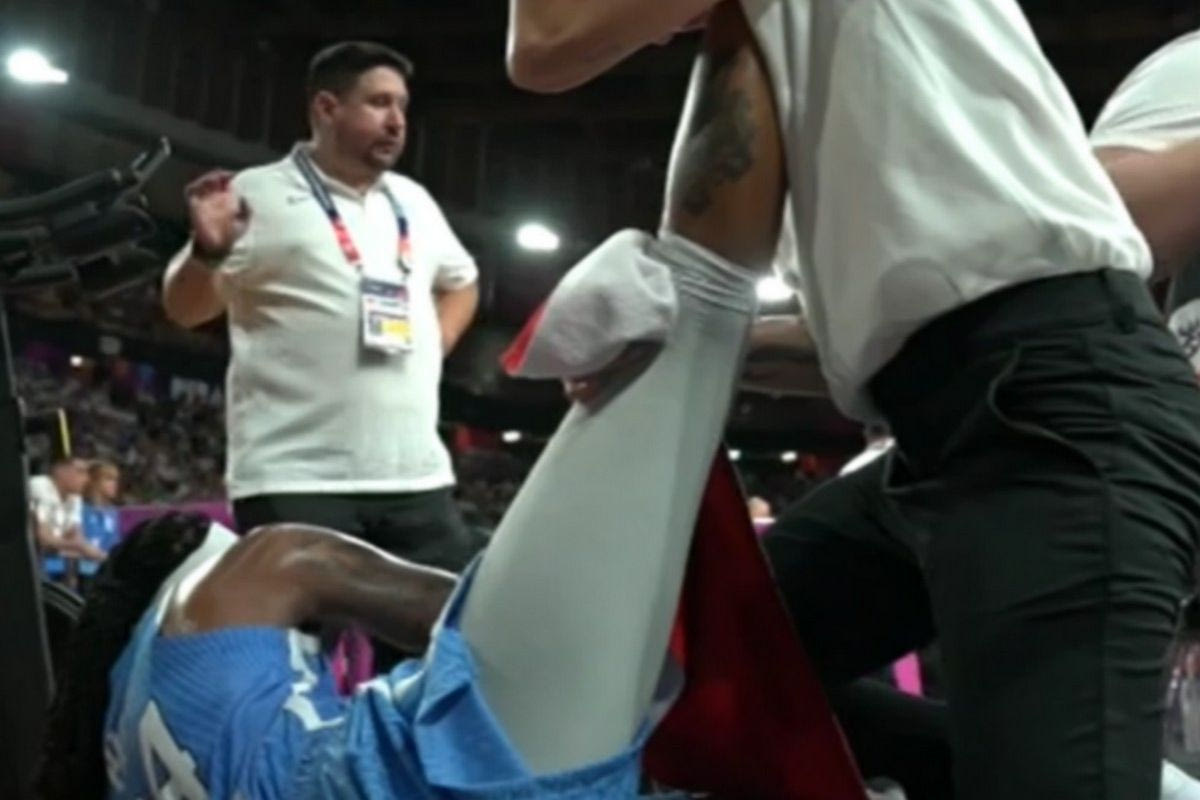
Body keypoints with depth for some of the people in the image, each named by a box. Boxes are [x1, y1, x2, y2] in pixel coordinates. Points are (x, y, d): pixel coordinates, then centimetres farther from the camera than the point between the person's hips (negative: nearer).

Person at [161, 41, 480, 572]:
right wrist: (209, 251, -24)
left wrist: (434, 345, 15)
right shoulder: (258, 194, -1)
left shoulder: (414, 203, 16)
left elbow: (461, 281, 34)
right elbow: (184, 309, -3)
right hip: (295, 477, -6)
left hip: (416, 475, 6)